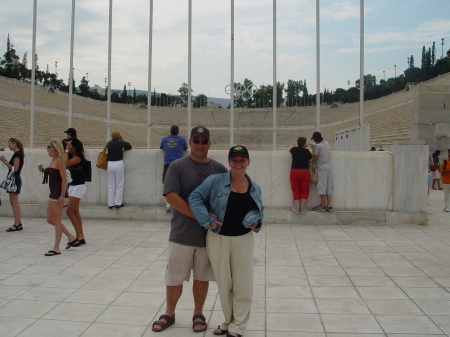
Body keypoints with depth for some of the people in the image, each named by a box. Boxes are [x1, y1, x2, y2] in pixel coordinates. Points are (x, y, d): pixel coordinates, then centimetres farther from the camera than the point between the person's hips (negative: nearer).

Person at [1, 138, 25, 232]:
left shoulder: (17, 154, -13)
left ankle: (17, 224, -7)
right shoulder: (18, 154, 16)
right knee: (14, 202, 12)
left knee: (14, 202, -9)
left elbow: (15, 169, -19)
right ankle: (19, 224, 15)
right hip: (14, 179, 10)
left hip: (15, 179, -10)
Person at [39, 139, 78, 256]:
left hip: (58, 194, -10)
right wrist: (44, 171, 5)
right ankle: (72, 237, 21)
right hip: (53, 193, 10)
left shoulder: (60, 161, -13)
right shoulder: (53, 160, 14)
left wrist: (62, 195, -22)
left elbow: (64, 179, -18)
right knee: (50, 220, 14)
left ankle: (56, 248, 7)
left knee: (56, 220, -2)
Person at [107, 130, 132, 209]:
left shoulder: (109, 143, 3)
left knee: (111, 185, 11)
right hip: (119, 164, -3)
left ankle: (110, 203, 13)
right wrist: (122, 140, 14)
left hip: (110, 164, 3)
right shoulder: (121, 142, -5)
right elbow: (129, 146, 8)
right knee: (119, 185, 7)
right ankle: (118, 203, 8)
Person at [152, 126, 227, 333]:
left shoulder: (219, 169, 5)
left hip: (210, 235, 2)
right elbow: (171, 196, -14)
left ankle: (198, 314, 31)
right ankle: (169, 314, 29)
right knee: (174, 278, 9)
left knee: (202, 277, 14)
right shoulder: (178, 166, -4)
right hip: (182, 234, -2)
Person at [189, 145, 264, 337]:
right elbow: (195, 198, -10)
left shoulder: (255, 188, 4)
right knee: (224, 285, 11)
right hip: (218, 239, -2)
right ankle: (229, 322, 31)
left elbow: (260, 211, 18)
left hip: (243, 240, 2)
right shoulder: (215, 181, -7)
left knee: (243, 286, 4)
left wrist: (257, 222, -3)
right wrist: (207, 220, -16)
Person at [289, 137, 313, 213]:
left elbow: (289, 150, 27)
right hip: (304, 172, -2)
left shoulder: (294, 149, 4)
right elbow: (311, 160, 5)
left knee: (296, 190, 9)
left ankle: (297, 208, 6)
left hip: (294, 172, 2)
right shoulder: (306, 151, -7)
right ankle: (302, 208, 5)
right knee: (304, 190, 9)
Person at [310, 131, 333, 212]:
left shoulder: (318, 146, -13)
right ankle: (329, 206, 7)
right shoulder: (326, 143, 10)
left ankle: (322, 206, 1)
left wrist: (313, 149, 3)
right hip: (329, 167, 7)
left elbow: (315, 158, -8)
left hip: (322, 168, -7)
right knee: (329, 187, 6)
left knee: (322, 187, -2)